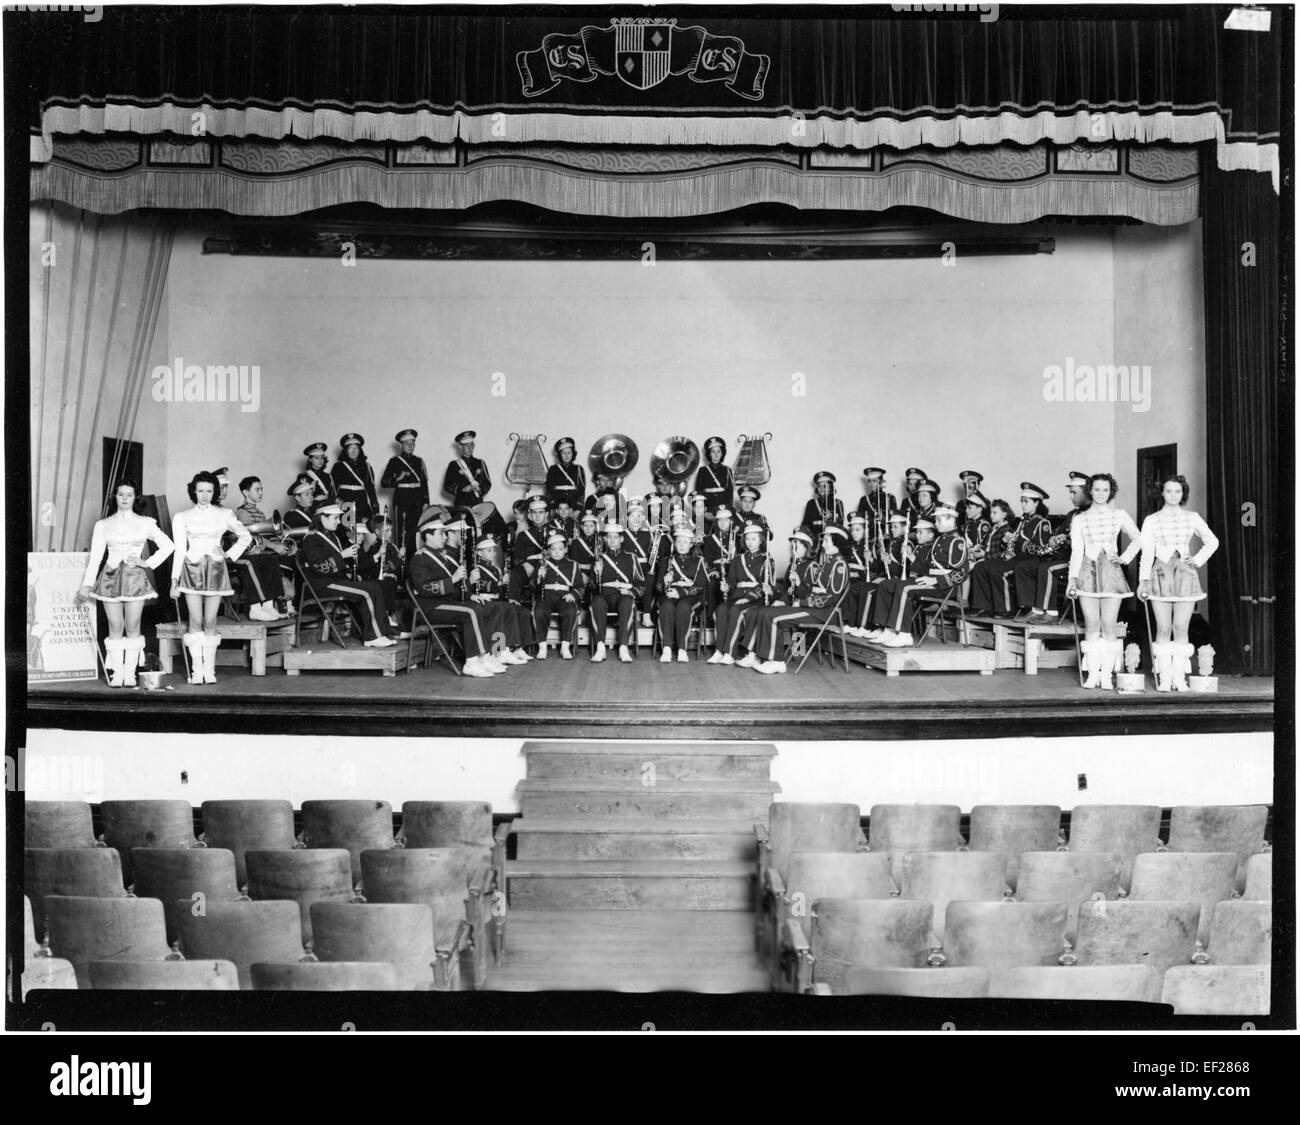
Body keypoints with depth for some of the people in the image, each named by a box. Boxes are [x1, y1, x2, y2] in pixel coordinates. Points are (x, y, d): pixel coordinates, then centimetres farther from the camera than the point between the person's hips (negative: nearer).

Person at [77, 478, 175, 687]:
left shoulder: (145, 523, 8)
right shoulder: (103, 525, 11)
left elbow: (168, 546, 8)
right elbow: (95, 556, 8)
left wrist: (148, 563, -1)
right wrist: (86, 584, 2)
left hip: (135, 576, -1)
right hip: (111, 577, 1)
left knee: (132, 628, -3)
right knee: (115, 628, -2)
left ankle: (130, 673, 1)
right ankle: (116, 673, 2)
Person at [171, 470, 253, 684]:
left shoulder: (224, 515, 8)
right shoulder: (182, 517, 8)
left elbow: (245, 536, 17)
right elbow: (179, 550, 7)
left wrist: (230, 554, 6)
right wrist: (174, 579, 2)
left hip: (215, 570, 0)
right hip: (192, 570, 0)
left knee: (210, 622, -3)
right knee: (196, 622, -5)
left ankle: (209, 670, 1)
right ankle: (196, 670, -3)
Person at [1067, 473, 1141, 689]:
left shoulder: (1119, 515, 8)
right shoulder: (1079, 520, 8)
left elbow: (1137, 539, 18)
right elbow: (1076, 551, 4)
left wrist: (1125, 558, 5)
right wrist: (1072, 578, -5)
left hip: (1111, 572, 0)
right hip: (1088, 572, 0)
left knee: (1109, 625, -6)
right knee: (1091, 625, -4)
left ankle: (1107, 675, -3)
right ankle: (1092, 674, -1)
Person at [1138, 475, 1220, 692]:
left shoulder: (1192, 518, 11)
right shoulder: (1151, 520, 7)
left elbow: (1212, 541, 20)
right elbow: (1147, 552, 1)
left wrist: (1199, 559, 5)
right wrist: (1144, 579, -8)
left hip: (1185, 573, 1)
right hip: (1161, 573, -1)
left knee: (1181, 628, -3)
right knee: (1163, 629, -4)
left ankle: (1180, 678, 0)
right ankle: (1164, 678, -3)